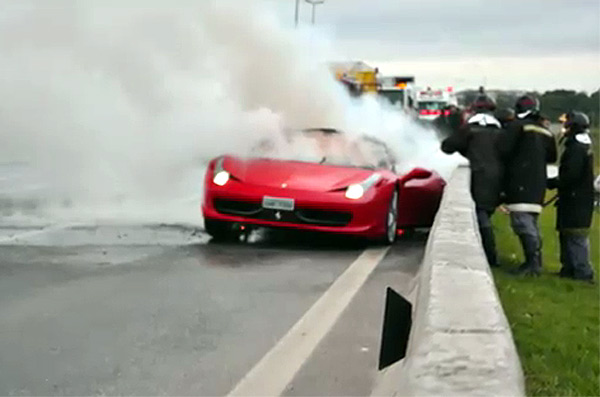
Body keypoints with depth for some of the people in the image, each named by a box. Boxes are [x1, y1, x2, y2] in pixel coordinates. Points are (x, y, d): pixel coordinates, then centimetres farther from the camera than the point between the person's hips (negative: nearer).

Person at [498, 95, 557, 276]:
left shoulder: (518, 126, -9)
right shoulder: (545, 132, 14)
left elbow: (503, 149, -16)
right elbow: (551, 157, 22)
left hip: (521, 182, -8)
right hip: (537, 184, 8)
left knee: (522, 221, -10)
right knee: (531, 222, 15)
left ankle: (533, 261, -16)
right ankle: (535, 260, 18)